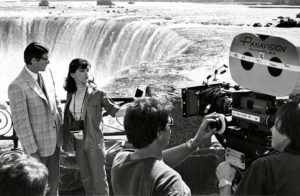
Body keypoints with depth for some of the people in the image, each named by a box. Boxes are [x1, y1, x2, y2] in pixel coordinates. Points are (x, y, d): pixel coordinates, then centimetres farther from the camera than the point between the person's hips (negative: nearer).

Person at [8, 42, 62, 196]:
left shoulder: (47, 73, -4)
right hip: (37, 143, -6)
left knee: (53, 178, 21)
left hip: (54, 138, 7)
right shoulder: (17, 86, -26)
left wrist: (61, 129, 13)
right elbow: (20, 122, -22)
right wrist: (32, 153, -18)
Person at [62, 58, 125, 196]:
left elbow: (112, 110, -7)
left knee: (98, 177, 2)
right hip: (78, 141, 5)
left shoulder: (97, 93, -11)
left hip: (93, 141, -5)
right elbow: (68, 117, 10)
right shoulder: (70, 93, 3)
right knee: (85, 177, 18)